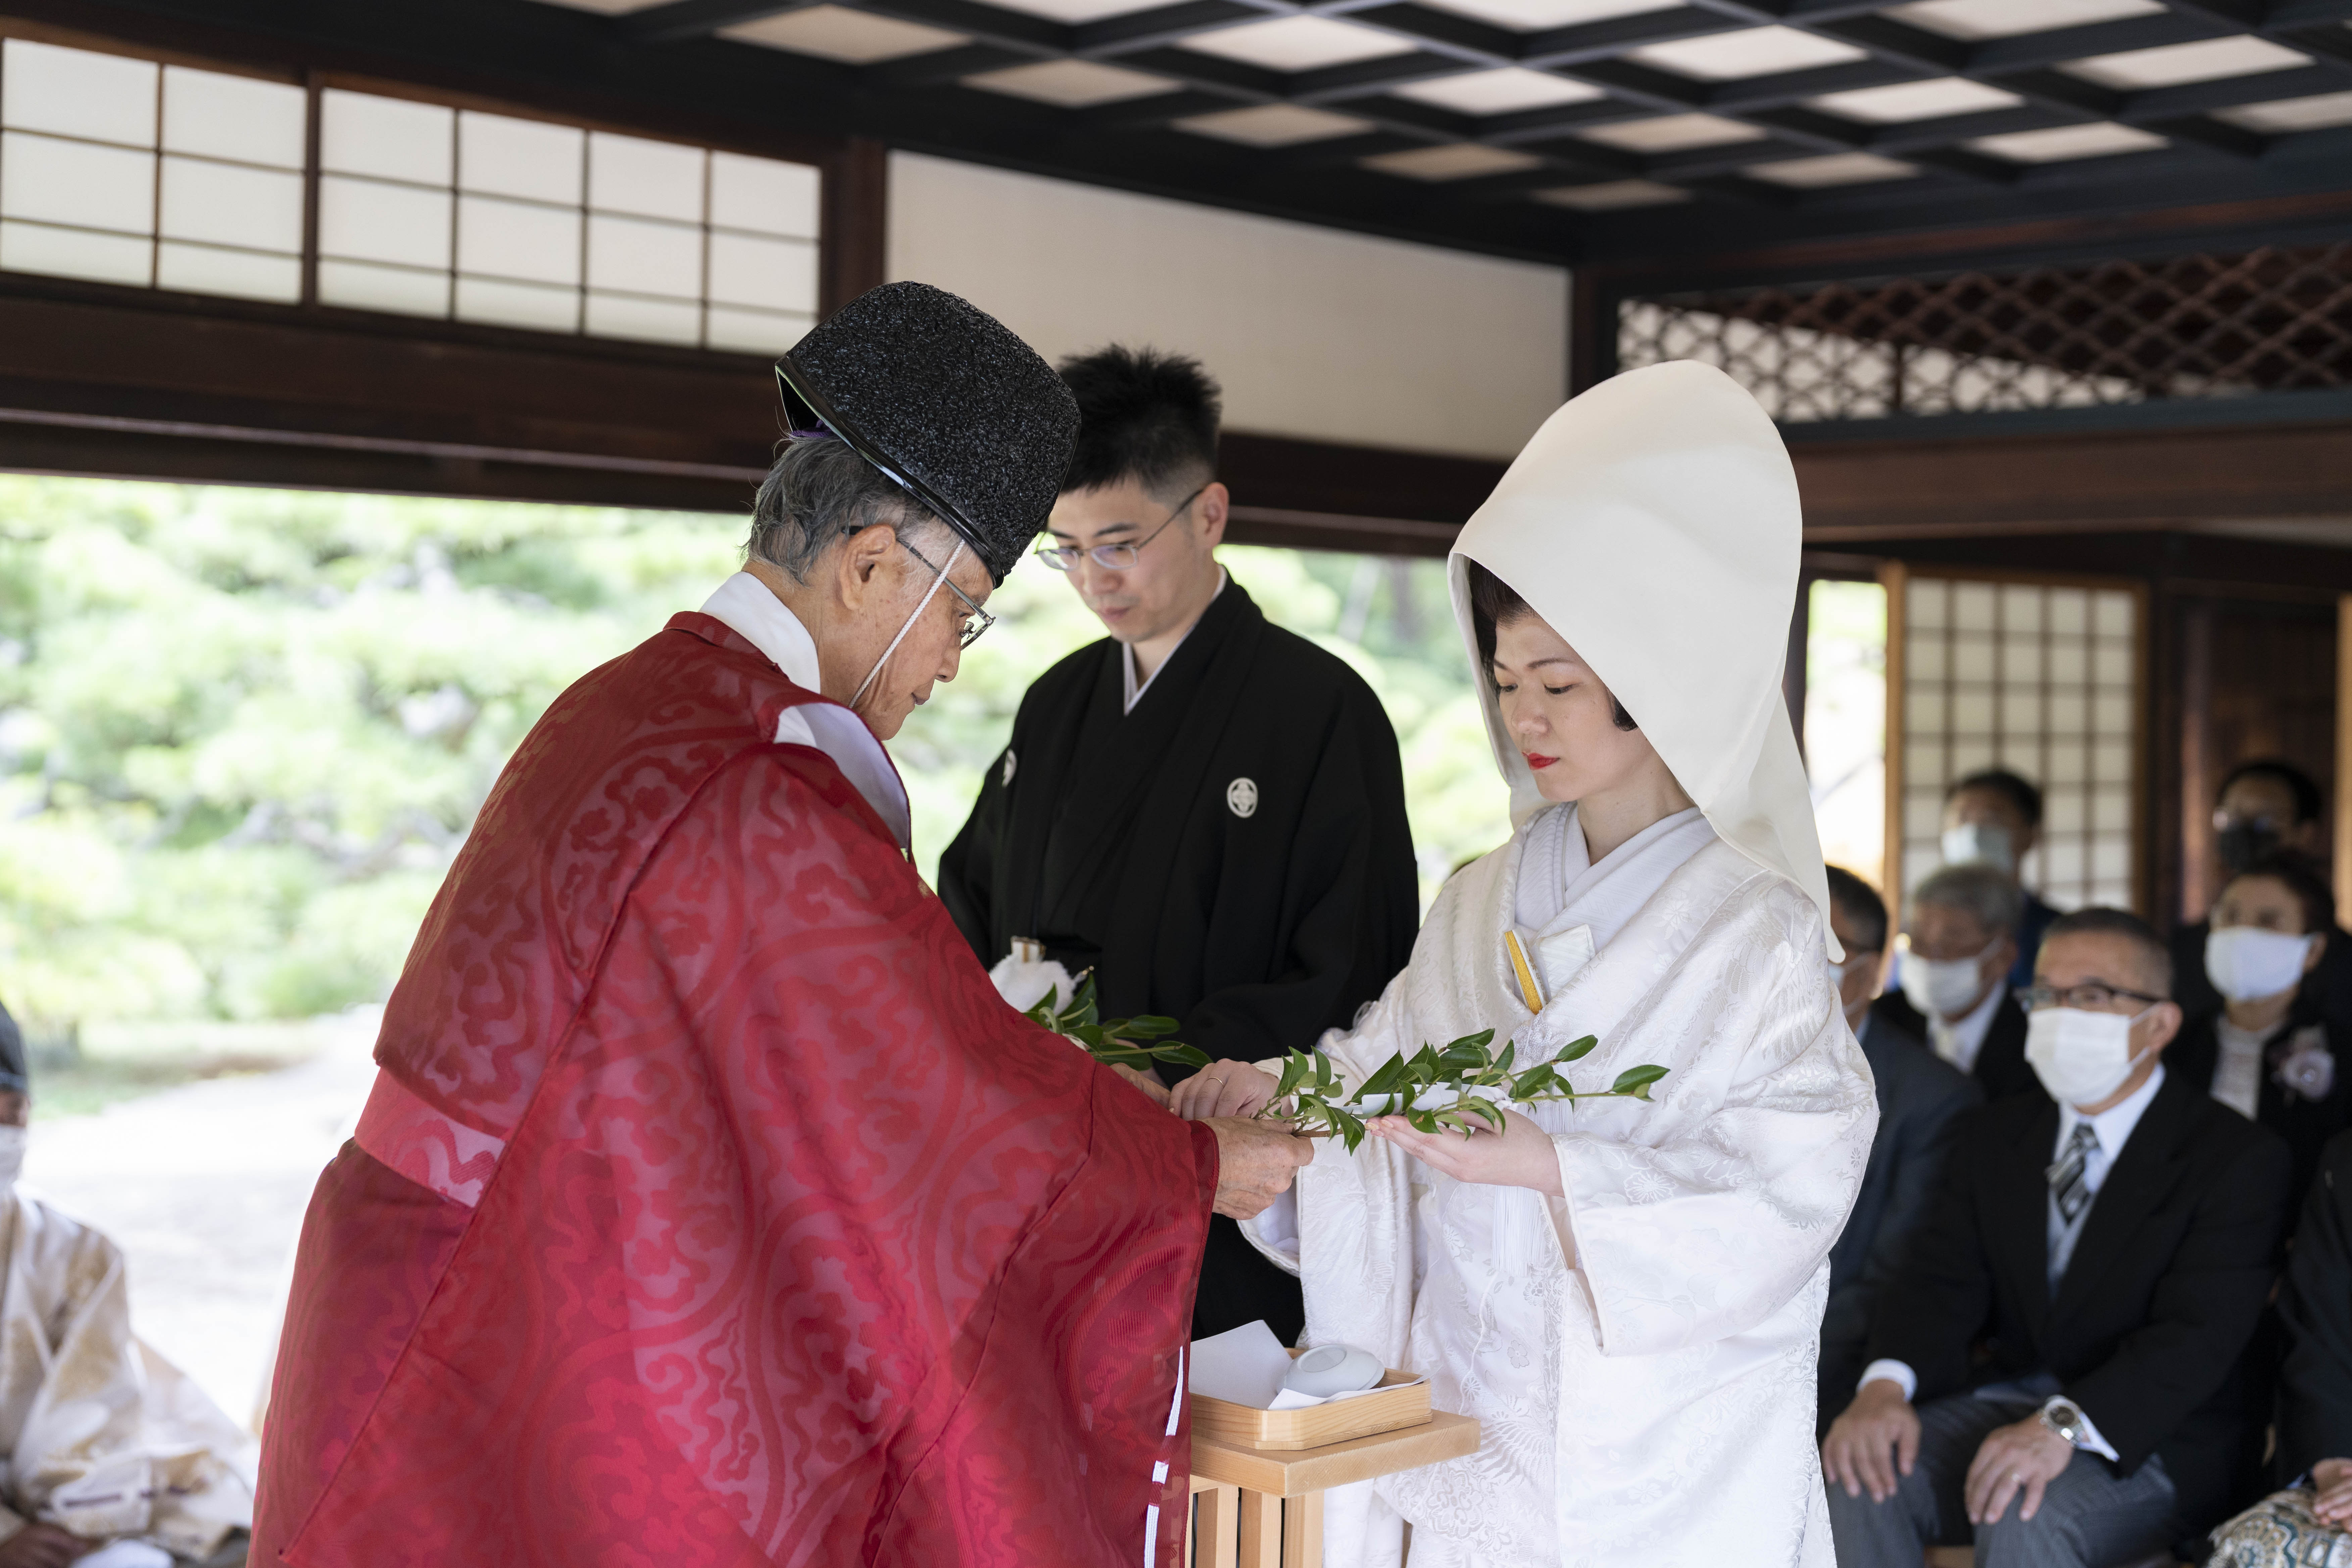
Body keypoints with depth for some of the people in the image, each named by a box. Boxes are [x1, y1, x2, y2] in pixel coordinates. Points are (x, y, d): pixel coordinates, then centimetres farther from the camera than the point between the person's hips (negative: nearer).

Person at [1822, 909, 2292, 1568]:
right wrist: (1885, 1387, -22)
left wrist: (2063, 1426, -35)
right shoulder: (1992, 1138, 12)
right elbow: (1942, 1281, 1)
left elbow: (2196, 1336, -19)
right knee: (1862, 1478, -22)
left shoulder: (2239, 1157, -7)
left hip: (2155, 1437, -5)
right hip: (2003, 1400, 5)